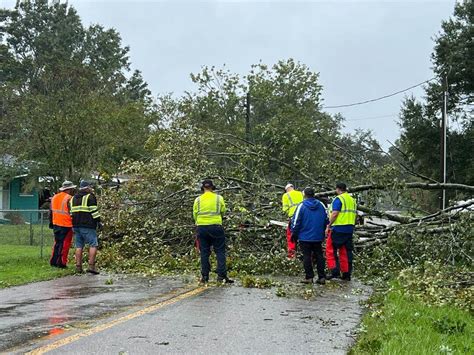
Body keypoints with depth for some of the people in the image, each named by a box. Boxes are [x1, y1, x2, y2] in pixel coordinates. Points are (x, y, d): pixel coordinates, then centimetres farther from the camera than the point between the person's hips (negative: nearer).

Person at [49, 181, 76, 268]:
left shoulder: (54, 197, 11)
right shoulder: (69, 198, -13)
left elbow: (51, 211, 17)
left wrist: (51, 223, 25)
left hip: (56, 224, 7)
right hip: (66, 225, -7)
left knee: (57, 242, 17)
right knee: (65, 244, 1)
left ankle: (53, 261, 17)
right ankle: (61, 262, 2)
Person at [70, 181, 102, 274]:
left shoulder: (73, 198, 19)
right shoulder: (90, 197, -3)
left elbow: (72, 212, 21)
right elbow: (94, 211, -10)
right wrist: (98, 221, -4)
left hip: (76, 225, 7)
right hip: (87, 226, -7)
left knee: (79, 246, 10)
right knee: (93, 244, -5)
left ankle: (78, 266, 7)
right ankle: (91, 266, -14)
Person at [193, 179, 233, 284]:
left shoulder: (198, 200, 3)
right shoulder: (219, 198, 0)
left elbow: (195, 214, 6)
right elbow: (223, 211, 8)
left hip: (201, 227, 2)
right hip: (216, 227, -2)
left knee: (204, 252, 8)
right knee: (220, 252, 2)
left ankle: (204, 276, 8)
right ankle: (221, 276, -4)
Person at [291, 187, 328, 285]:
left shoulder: (301, 206, -10)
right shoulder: (321, 205, 3)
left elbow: (296, 222, -10)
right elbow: (326, 220, 10)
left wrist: (294, 234, 2)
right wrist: (322, 232, 22)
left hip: (305, 237, -4)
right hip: (318, 237, 4)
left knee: (307, 256, 2)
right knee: (319, 256, 11)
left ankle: (309, 277, 1)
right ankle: (322, 277, 10)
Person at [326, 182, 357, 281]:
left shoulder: (338, 199, -10)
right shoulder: (352, 200, 15)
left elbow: (334, 214, -18)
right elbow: (355, 214, 18)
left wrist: (329, 226, -11)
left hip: (338, 229, -8)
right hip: (349, 229, 8)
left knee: (331, 250, 0)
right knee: (346, 251, 10)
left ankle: (335, 271, -8)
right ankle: (347, 274, 11)